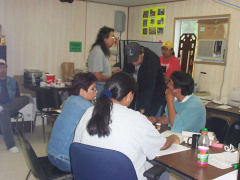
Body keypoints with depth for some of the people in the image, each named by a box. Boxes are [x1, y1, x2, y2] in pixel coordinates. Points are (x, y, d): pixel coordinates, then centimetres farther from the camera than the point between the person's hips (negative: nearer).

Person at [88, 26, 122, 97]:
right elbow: (98, 77, -23)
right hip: (99, 88, -10)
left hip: (103, 86, 10)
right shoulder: (98, 52, -19)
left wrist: (112, 72, 10)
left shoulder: (102, 51, 13)